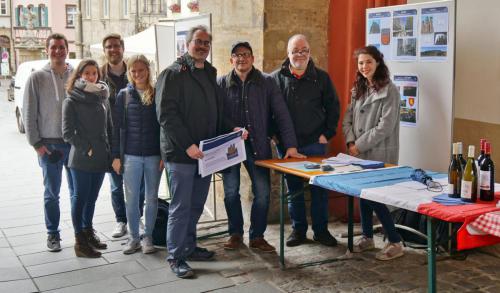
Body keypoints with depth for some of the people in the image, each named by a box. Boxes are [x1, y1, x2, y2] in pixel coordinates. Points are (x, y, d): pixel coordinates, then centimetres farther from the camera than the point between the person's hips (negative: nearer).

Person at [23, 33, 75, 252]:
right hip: (49, 144, -2)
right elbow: (29, 114, -2)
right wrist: (36, 143, -6)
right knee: (52, 192, 8)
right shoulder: (37, 78, -2)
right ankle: (53, 234, 20)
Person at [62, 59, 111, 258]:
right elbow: (68, 133, -9)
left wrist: (109, 151, 7)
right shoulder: (72, 101, -6)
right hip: (81, 160, -5)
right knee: (80, 198, 2)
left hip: (101, 159, 5)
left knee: (92, 198, 15)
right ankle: (80, 242, 9)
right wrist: (87, 149, -12)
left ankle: (88, 232, 28)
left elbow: (109, 128, 15)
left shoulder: (103, 98, 10)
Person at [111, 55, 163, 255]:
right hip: (131, 155, 0)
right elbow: (117, 127, 3)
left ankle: (148, 237, 20)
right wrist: (116, 156, -1)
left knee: (152, 198, 8)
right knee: (131, 199, 6)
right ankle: (133, 237, 19)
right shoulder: (123, 95, 3)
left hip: (154, 155, 0)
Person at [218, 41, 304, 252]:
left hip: (258, 146, 0)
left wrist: (291, 145, -8)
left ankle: (257, 236, 15)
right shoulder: (221, 83, 4)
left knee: (262, 192, -1)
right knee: (231, 191, 6)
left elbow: (282, 114, -1)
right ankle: (235, 233, 24)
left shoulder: (266, 82, 3)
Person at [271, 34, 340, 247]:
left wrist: (327, 133, 0)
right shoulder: (276, 78, 3)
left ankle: (321, 230, 18)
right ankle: (298, 229, 21)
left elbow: (333, 107, 8)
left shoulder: (321, 77, 4)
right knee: (293, 188, 9)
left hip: (315, 144, 0)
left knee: (320, 188, 5)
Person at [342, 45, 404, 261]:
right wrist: (350, 142, -6)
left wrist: (360, 146, -15)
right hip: (359, 153, 7)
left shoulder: (389, 91, -11)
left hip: (379, 155, -7)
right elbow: (348, 118, 11)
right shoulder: (358, 90, 13)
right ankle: (367, 238, 27)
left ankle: (395, 243, 6)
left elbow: (385, 127, -17)